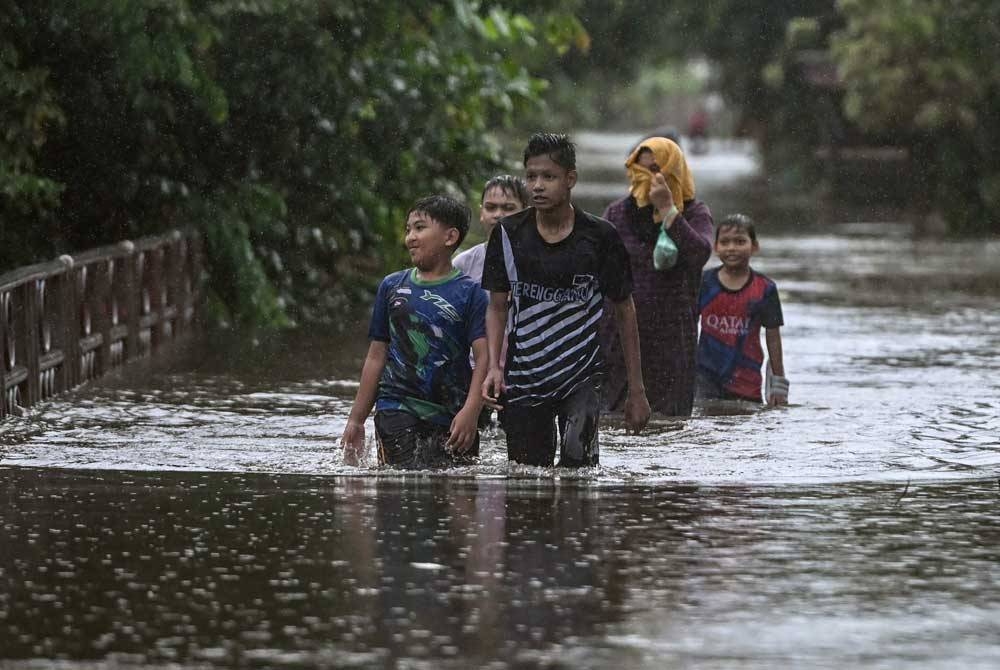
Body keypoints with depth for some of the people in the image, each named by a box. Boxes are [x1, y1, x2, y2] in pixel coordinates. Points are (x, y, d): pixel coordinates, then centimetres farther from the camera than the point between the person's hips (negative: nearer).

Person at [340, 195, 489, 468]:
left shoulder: (468, 293, 1)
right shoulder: (392, 287, 11)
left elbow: (484, 356, -7)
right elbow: (377, 356, 15)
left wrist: (470, 412, -20)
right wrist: (356, 420, 15)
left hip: (450, 417, -1)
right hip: (396, 410, 1)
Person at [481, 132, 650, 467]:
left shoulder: (599, 236, -4)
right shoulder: (508, 235, 0)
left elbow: (625, 310, 4)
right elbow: (497, 307, 8)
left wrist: (636, 390, 5)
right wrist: (493, 367, -8)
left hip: (581, 375, -2)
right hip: (523, 374, 2)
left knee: (578, 462, -22)